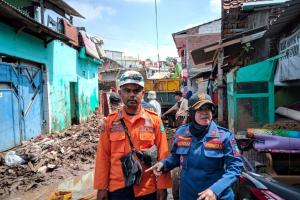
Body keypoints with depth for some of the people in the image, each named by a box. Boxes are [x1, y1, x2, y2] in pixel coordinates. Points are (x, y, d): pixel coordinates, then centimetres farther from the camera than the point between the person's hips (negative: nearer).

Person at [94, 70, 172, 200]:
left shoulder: (154, 120, -5)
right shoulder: (110, 121, -3)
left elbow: (162, 155, -3)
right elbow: (103, 156, 0)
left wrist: (162, 186, -3)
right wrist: (102, 187, 0)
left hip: (148, 189, 0)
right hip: (118, 188, 1)